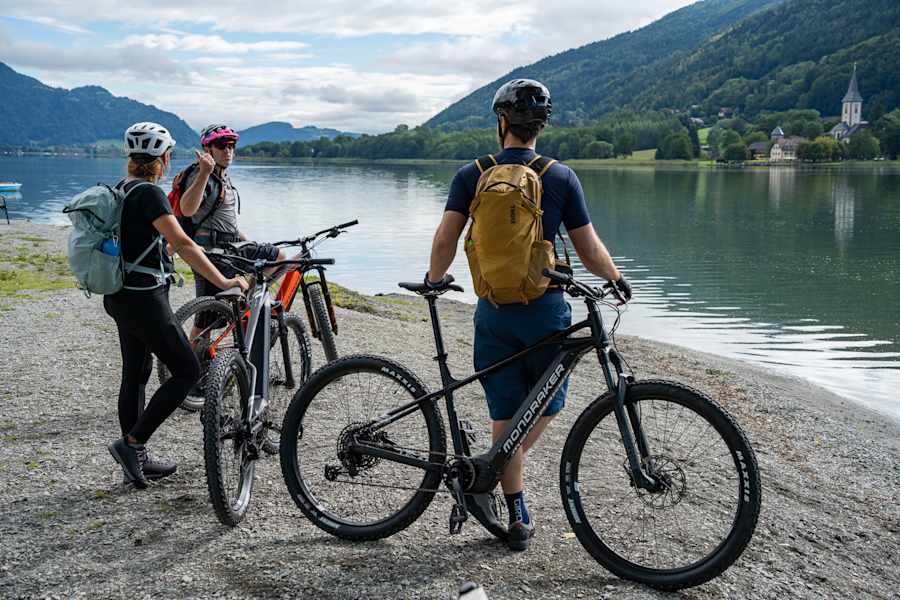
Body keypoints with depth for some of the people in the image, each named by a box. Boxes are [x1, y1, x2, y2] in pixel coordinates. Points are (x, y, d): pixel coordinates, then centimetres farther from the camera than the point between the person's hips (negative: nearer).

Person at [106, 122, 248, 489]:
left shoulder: (121, 190, 10)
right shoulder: (149, 193, -18)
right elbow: (182, 244, -27)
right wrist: (222, 281, -28)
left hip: (120, 296, 10)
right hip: (145, 299, -10)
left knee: (135, 375, 15)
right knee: (187, 372, -1)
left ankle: (136, 461, 22)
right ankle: (131, 443, -1)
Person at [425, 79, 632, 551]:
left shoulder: (472, 175, 0)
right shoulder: (561, 177, -3)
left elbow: (446, 237, -8)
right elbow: (589, 250, -2)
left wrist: (434, 278, 12)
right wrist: (616, 279, 18)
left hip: (494, 312, 2)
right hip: (546, 309, -1)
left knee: (505, 415, 10)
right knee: (549, 404, 19)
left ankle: (518, 519, 15)